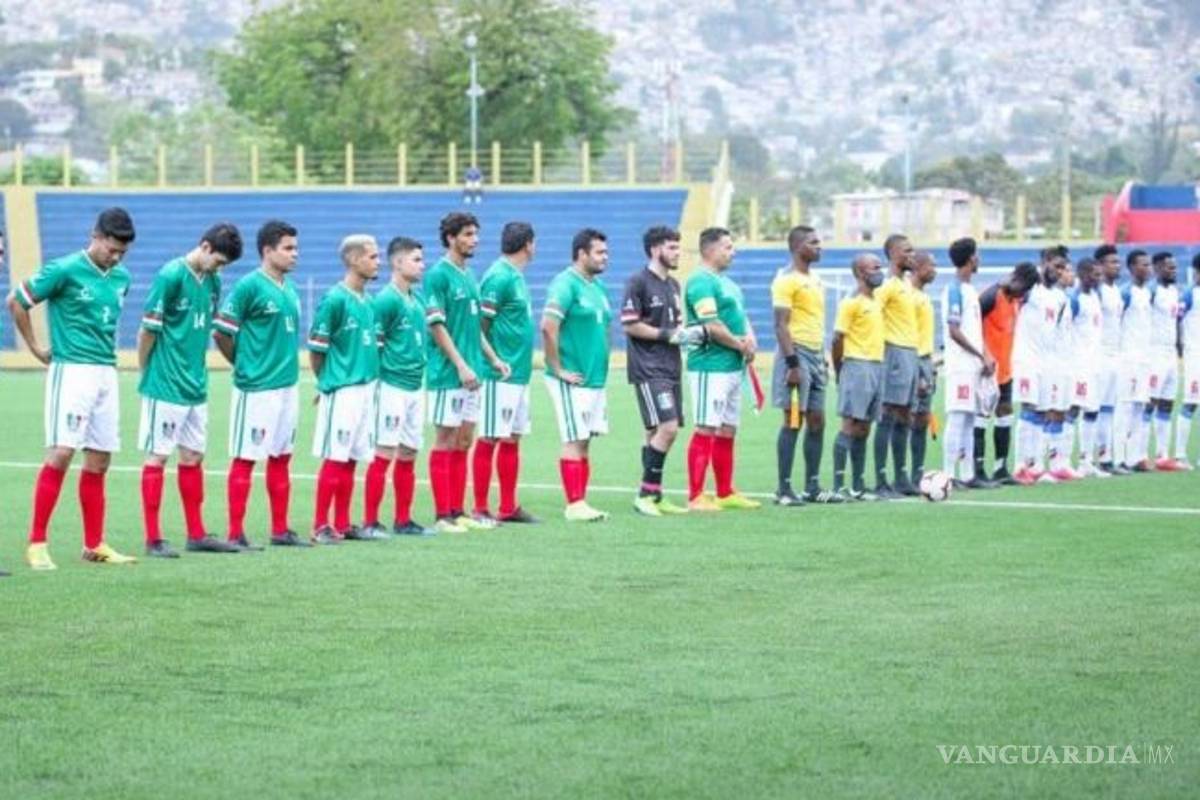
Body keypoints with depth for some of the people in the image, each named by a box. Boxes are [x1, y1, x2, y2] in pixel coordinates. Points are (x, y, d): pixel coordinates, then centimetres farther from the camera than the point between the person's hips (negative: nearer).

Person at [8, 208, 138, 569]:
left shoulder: (121, 278, 11)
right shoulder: (65, 270, -10)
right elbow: (16, 301, -5)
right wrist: (37, 349, -2)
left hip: (106, 373, 7)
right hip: (71, 372, -7)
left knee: (99, 460, 7)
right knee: (61, 453, -13)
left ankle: (94, 545, 14)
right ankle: (36, 544, -9)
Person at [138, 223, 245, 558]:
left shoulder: (212, 281, 9)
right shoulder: (171, 276, -14)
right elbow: (148, 330, -12)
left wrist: (196, 368, 13)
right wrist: (146, 373, -3)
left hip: (196, 385, 7)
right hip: (165, 385, -7)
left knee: (193, 457, 12)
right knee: (157, 456, -1)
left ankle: (196, 534, 19)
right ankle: (153, 539, 2)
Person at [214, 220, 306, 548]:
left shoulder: (290, 289, 11)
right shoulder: (249, 286, -12)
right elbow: (222, 332, -10)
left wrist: (286, 366, 12)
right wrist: (245, 367, 1)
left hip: (287, 384, 8)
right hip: (256, 387, -8)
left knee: (281, 457, 12)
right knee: (245, 458, -3)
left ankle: (280, 530, 19)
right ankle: (236, 534, 0)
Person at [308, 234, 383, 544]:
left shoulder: (368, 302, 12)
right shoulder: (335, 299, -12)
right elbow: (316, 349, -8)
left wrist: (369, 377, 12)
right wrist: (326, 383, 3)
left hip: (365, 387, 7)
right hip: (341, 390, -7)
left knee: (351, 460, 10)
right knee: (335, 459, -5)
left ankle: (343, 525, 16)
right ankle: (320, 527, 0)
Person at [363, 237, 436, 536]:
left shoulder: (417, 297, 12)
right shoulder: (386, 299, -12)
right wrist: (379, 377, -13)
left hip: (415, 386, 8)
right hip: (392, 386, -8)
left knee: (408, 455, 11)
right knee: (384, 454, -7)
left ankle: (403, 521, 18)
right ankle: (370, 522, -4)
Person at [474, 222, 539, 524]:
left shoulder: (516, 276, 15)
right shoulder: (499, 277, -14)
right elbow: (480, 323, -18)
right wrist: (494, 361, -15)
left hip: (519, 373, 10)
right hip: (500, 374, -10)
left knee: (512, 439, 12)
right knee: (489, 440, -5)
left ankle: (508, 507, 18)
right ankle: (480, 508, -1)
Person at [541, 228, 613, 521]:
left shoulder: (598, 286, 14)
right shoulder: (565, 284, -13)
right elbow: (548, 327, -22)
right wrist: (558, 370, -18)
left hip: (595, 378, 8)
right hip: (572, 380, -8)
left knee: (584, 442, 9)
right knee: (574, 442, -7)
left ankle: (579, 503, 13)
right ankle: (574, 505, -5)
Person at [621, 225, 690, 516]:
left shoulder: (672, 284, 17)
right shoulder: (638, 282, -9)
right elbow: (630, 325, -13)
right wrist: (667, 335, -14)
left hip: (671, 369, 9)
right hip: (648, 369, -9)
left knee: (659, 433, 9)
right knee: (666, 429, -16)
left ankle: (654, 496, 13)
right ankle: (645, 494, -10)